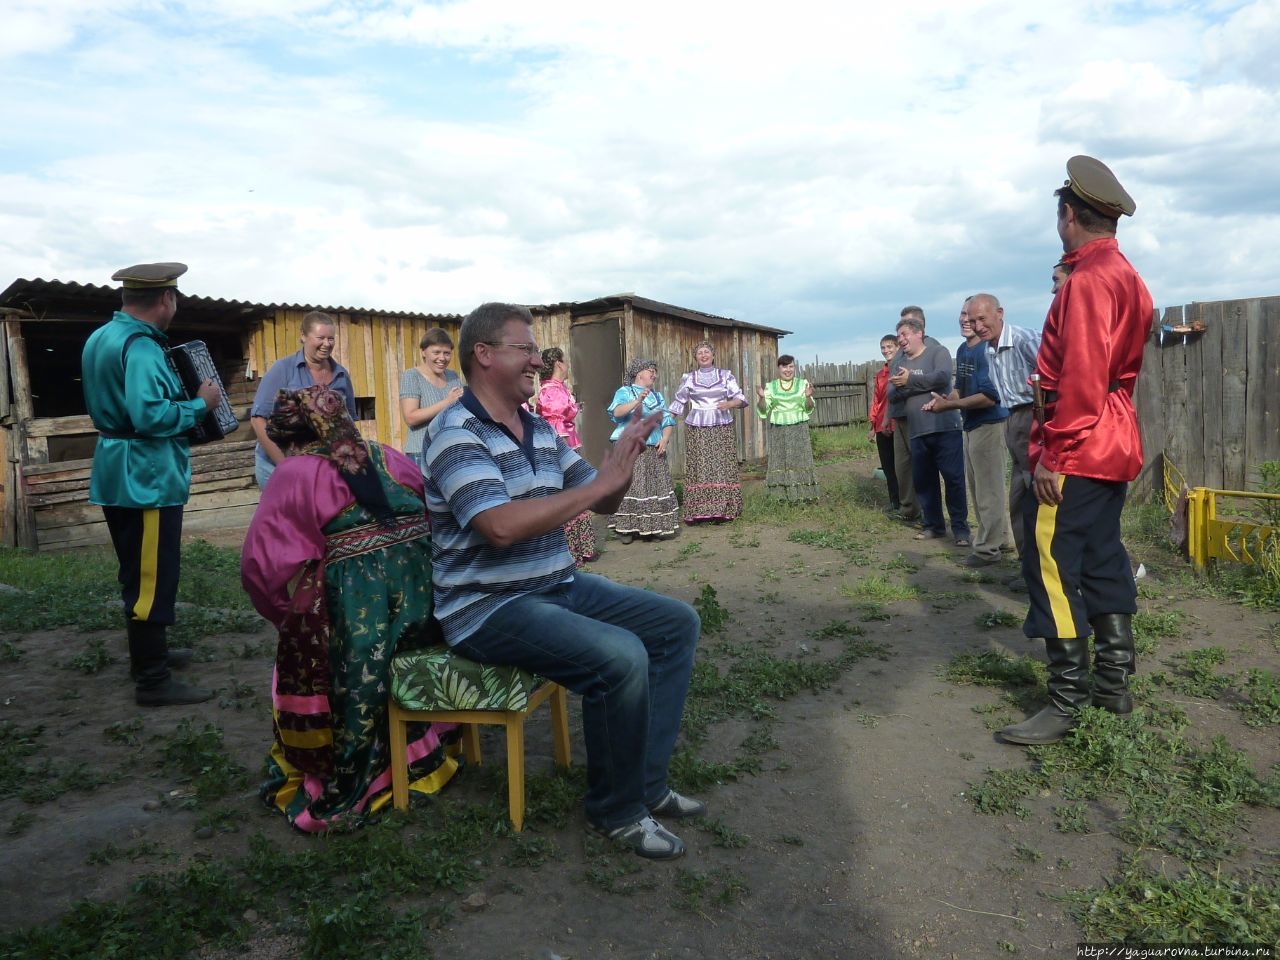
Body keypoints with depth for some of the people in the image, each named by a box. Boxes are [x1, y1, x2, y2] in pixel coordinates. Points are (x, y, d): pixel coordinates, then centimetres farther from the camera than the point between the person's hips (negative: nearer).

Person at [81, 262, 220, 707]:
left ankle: (147, 653, 34)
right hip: (146, 476, -10)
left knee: (137, 572, 20)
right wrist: (200, 404, -16)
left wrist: (183, 396, 21)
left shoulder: (100, 338, 13)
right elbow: (151, 416, -31)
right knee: (153, 577, -4)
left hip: (117, 471, 10)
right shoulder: (140, 346, -19)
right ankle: (153, 680, 3)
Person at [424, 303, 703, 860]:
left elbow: (603, 504, 15)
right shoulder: (457, 434, -14)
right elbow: (502, 526, -30)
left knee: (678, 623, 4)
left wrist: (624, 460, -6)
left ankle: (646, 782, 9)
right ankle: (616, 810, -3)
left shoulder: (541, 431, 11)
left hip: (561, 587, 9)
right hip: (488, 608, -9)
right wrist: (602, 481, -26)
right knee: (620, 657, -28)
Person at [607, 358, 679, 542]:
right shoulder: (625, 392, 1)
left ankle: (654, 527, 11)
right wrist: (637, 401, -30)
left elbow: (667, 420, 14)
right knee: (630, 487, -8)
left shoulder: (658, 396, 19)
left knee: (656, 487, 4)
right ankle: (626, 528, -1)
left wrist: (665, 439, -3)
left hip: (654, 450, 6)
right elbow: (616, 412, -18)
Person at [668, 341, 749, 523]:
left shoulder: (726, 376, 8)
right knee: (699, 469, -5)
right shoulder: (688, 378, 9)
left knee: (722, 468, -3)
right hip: (697, 429, 0)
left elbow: (741, 399, 4)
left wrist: (729, 403, -17)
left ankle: (723, 510, 3)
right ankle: (698, 512, -3)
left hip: (722, 428, 0)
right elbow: (678, 404, 13)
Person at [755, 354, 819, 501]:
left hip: (798, 428, 0)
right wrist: (761, 397, -15)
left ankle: (802, 493, 4)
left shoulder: (803, 384, 5)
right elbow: (763, 410, 3)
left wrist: (808, 396, -18)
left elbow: (808, 408, 2)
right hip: (777, 429, 1)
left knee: (800, 459, -2)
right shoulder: (770, 386, 6)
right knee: (779, 460, 0)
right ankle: (780, 494, 4)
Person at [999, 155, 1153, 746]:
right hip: (1113, 450, 10)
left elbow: (1081, 380, -22)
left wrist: (1053, 452, -21)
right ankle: (1114, 684, 24)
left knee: (1052, 566, -8)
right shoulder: (1127, 278, 17)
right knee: (1102, 563, 15)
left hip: (1075, 454, -10)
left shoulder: (1088, 280, -14)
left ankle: (1067, 702, -3)